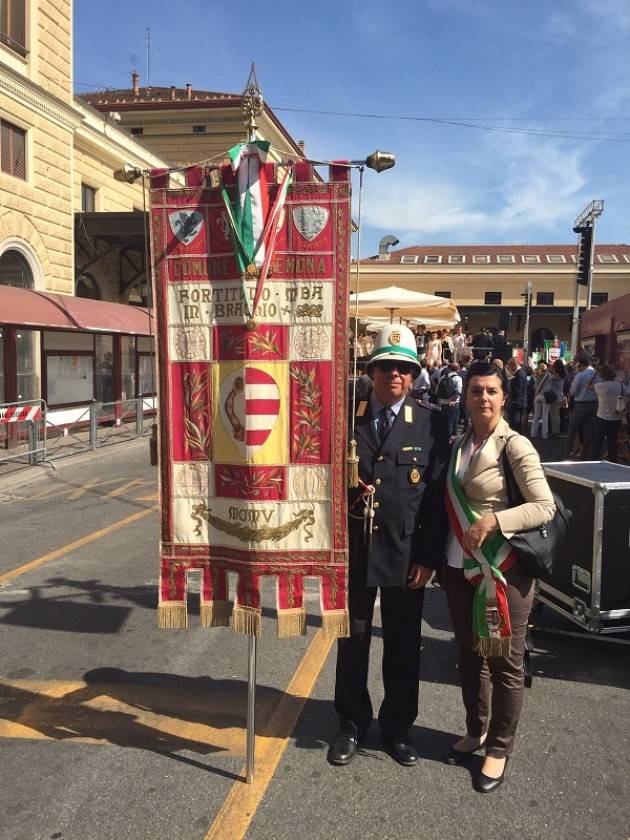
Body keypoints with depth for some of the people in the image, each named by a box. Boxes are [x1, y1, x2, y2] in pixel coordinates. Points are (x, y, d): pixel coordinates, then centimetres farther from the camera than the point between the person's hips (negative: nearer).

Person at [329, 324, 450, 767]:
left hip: (406, 553, -1)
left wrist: (428, 557, -8)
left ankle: (398, 726, 35)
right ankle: (353, 724, 35)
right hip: (354, 548, 1)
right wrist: (347, 493, -14)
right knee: (352, 640, 15)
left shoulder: (432, 422, -4)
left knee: (403, 646, 14)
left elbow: (438, 494, -5)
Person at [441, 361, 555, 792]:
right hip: (460, 567, 6)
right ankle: (476, 730, 38)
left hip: (505, 569, -5)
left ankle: (499, 747, 27)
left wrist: (493, 520, -23)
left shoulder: (515, 445, -12)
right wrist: (440, 555, 5)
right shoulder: (458, 444, 6)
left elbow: (545, 507, -16)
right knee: (470, 654, 18)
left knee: (505, 663, 8)